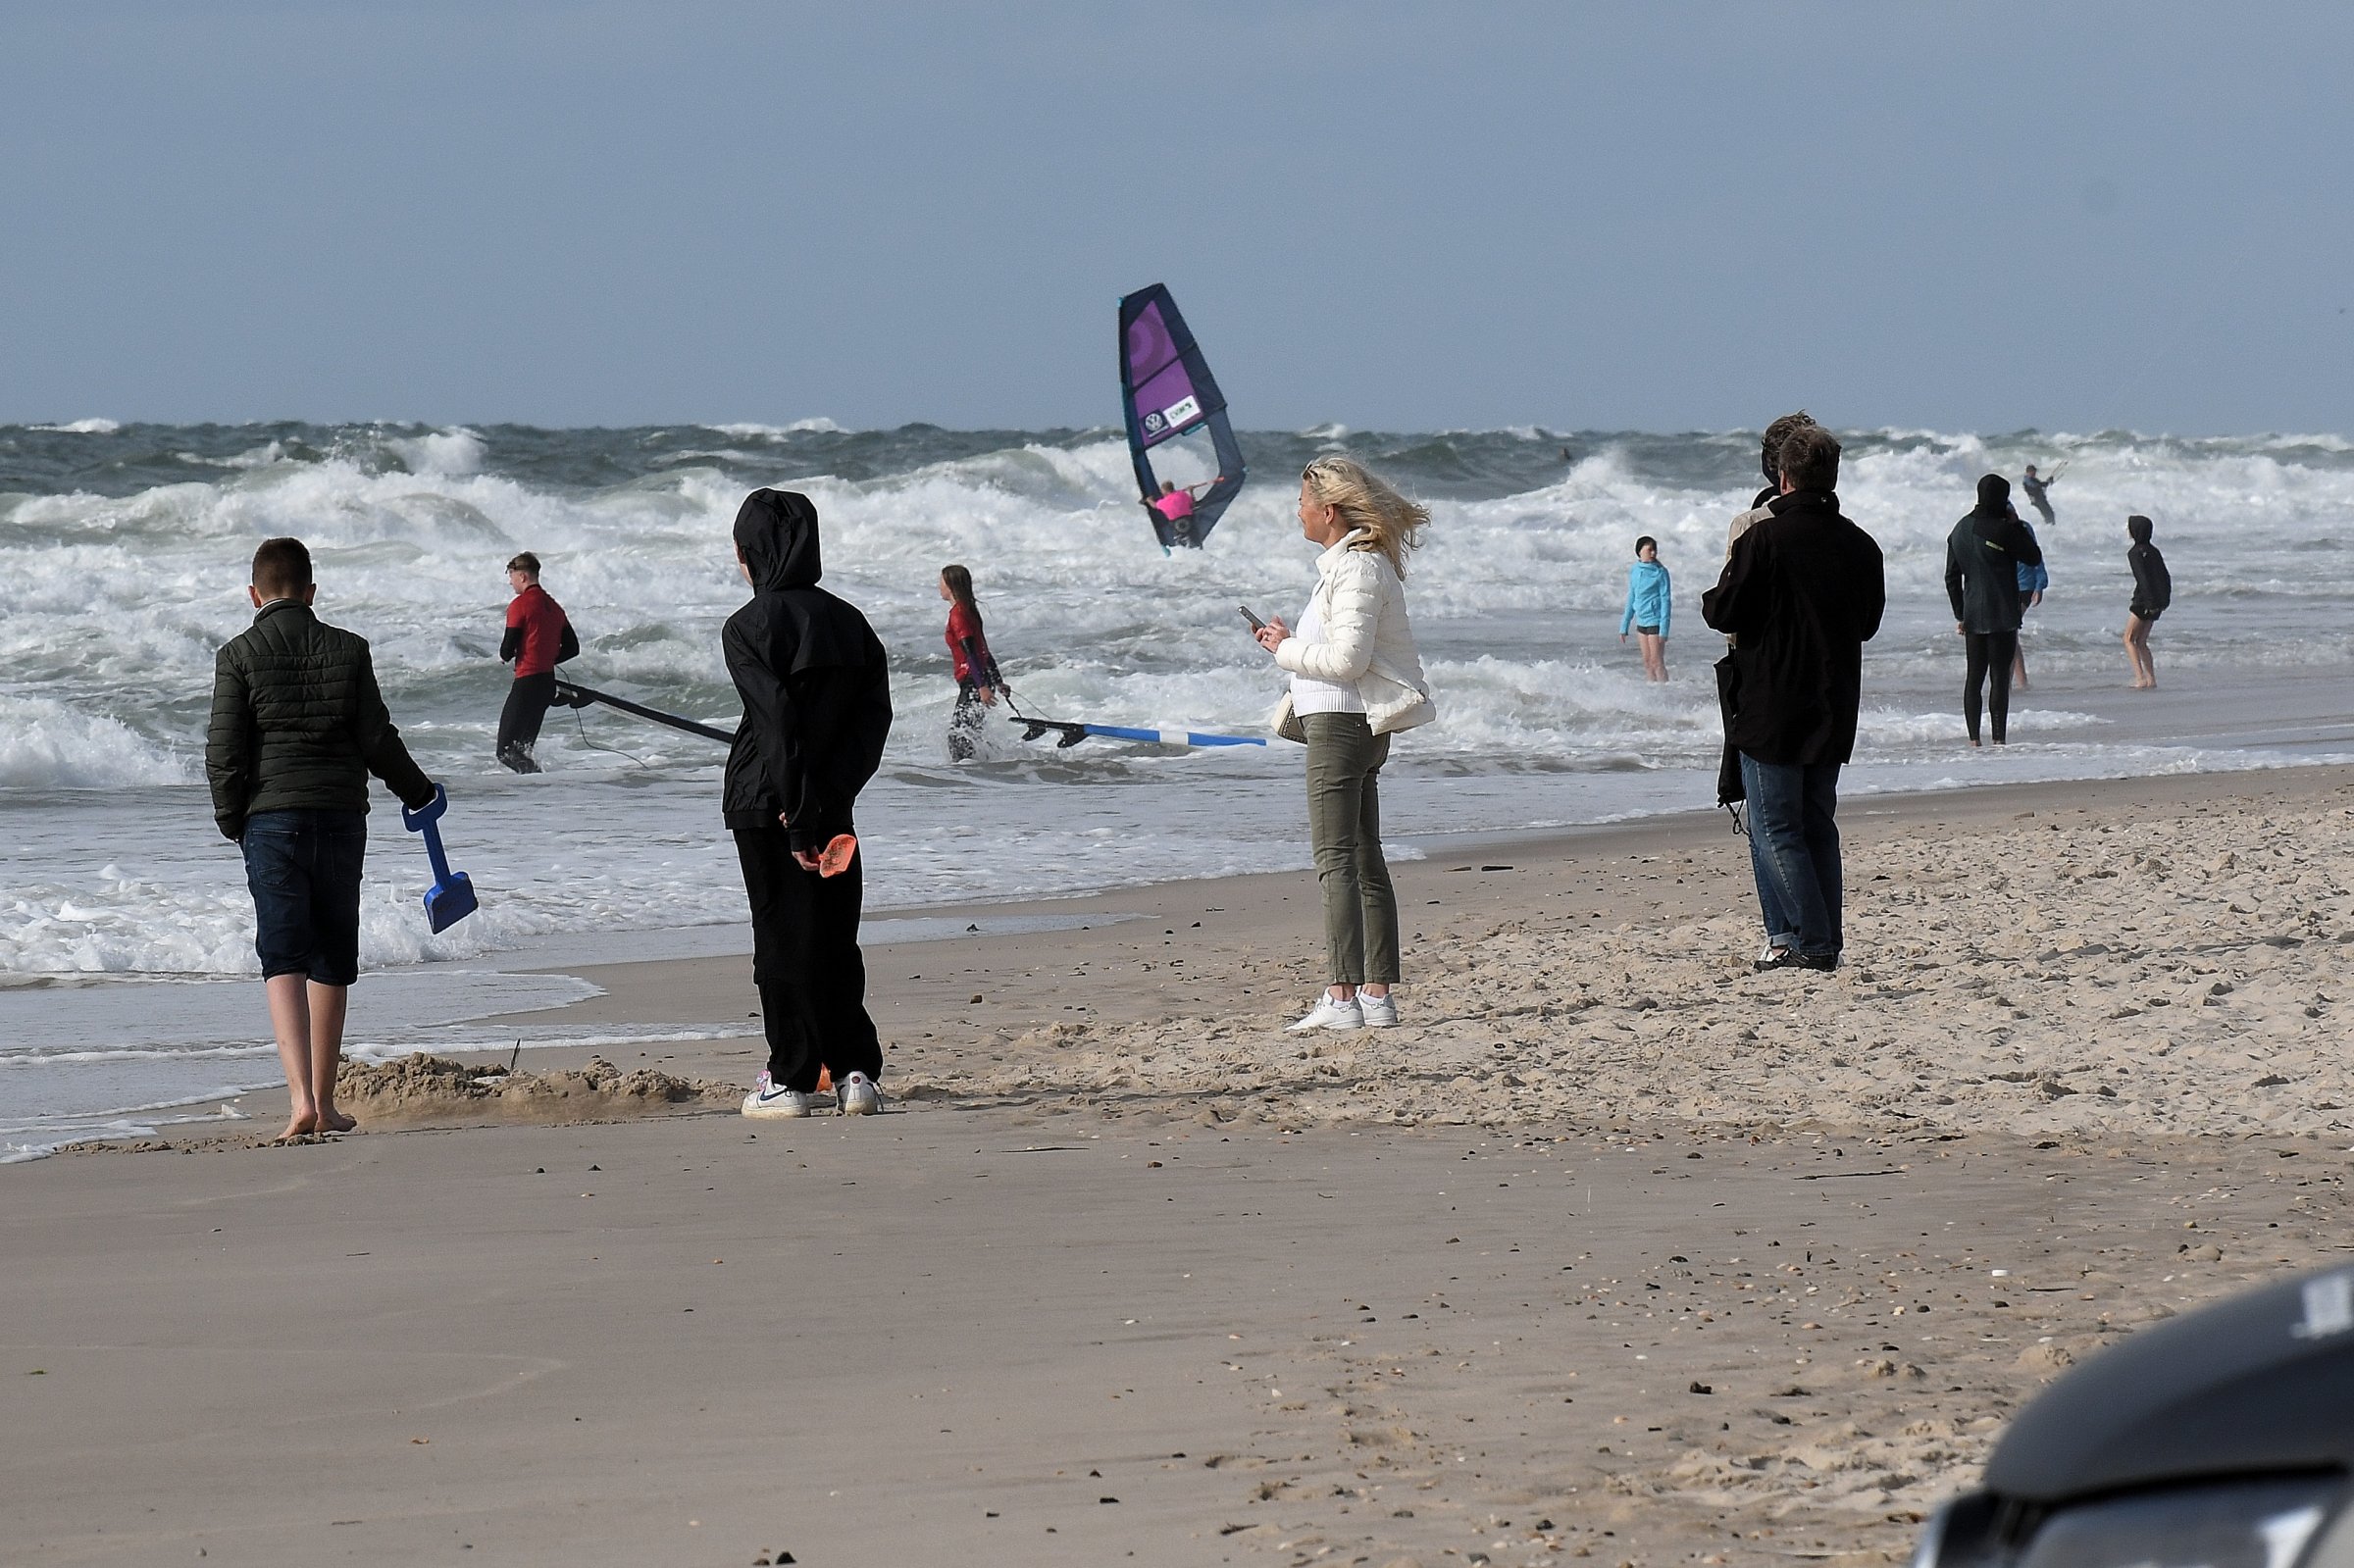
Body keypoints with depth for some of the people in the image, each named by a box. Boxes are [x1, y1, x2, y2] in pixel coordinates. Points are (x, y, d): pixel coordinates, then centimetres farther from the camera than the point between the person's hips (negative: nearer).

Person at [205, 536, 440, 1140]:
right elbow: (377, 740, 4)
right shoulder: (348, 650, 4)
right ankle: (324, 1104, 17)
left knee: (283, 960, -6)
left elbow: (224, 752, -5)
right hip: (341, 816, 2)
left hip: (271, 818, -2)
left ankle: (302, 1098, -22)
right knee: (332, 961, 12)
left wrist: (231, 820, 10)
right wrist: (418, 793, 20)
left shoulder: (238, 655, -2)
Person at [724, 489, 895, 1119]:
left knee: (782, 937, 1)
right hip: (833, 804, 5)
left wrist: (798, 815, -18)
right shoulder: (848, 622, 8)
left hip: (763, 806, -5)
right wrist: (831, 796, -5)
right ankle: (856, 1072, 6)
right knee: (837, 939, 11)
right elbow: (875, 714, 1)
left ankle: (790, 1079, 3)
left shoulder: (748, 628, -10)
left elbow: (776, 723, -18)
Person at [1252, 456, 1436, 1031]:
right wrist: (1291, 644, 11)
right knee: (1365, 861, 12)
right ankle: (1378, 995, 16)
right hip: (1358, 725, 11)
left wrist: (1287, 649, -9)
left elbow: (1346, 658, -23)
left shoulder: (1357, 568, -16)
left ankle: (1342, 998, -17)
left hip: (1342, 723, -11)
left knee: (1336, 861, -12)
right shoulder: (1355, 562, 17)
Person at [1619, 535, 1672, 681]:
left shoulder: (1660, 572, -9)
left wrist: (1664, 630, -16)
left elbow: (1665, 600, -10)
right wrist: (1624, 627, 16)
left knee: (1657, 662, -6)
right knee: (1647, 663, 9)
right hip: (1641, 621, 6)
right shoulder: (1634, 571, 8)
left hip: (1655, 620, -6)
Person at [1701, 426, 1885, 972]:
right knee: (1818, 826, 15)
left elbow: (1724, 613, -12)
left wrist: (1710, 600, 10)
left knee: (1774, 830, -1)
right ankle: (1826, 941, 14)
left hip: (1770, 709, -6)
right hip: (1834, 714, 6)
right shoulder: (1860, 545, 3)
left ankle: (1808, 941, -7)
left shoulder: (1764, 539, -15)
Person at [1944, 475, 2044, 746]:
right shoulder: (2001, 530, -13)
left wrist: (1960, 615, 17)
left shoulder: (1960, 530, 8)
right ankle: (1998, 737, -9)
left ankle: (1973, 737, 8)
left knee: (1973, 677, 9)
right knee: (2000, 677, -5)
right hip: (2002, 617, -6)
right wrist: (2016, 524, 2)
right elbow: (2034, 557, -4)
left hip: (1972, 618, 6)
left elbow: (1952, 577, 11)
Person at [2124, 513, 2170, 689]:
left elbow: (2143, 579, -19)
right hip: (2157, 601, 8)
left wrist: (2150, 602, -20)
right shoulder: (2153, 551, 13)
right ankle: (2151, 680, 10)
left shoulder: (2135, 553, -12)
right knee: (2141, 642, 15)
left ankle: (2140, 679, -12)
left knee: (2129, 639, 0)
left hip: (2144, 601, -8)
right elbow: (2166, 577, 14)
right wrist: (2165, 599, 16)